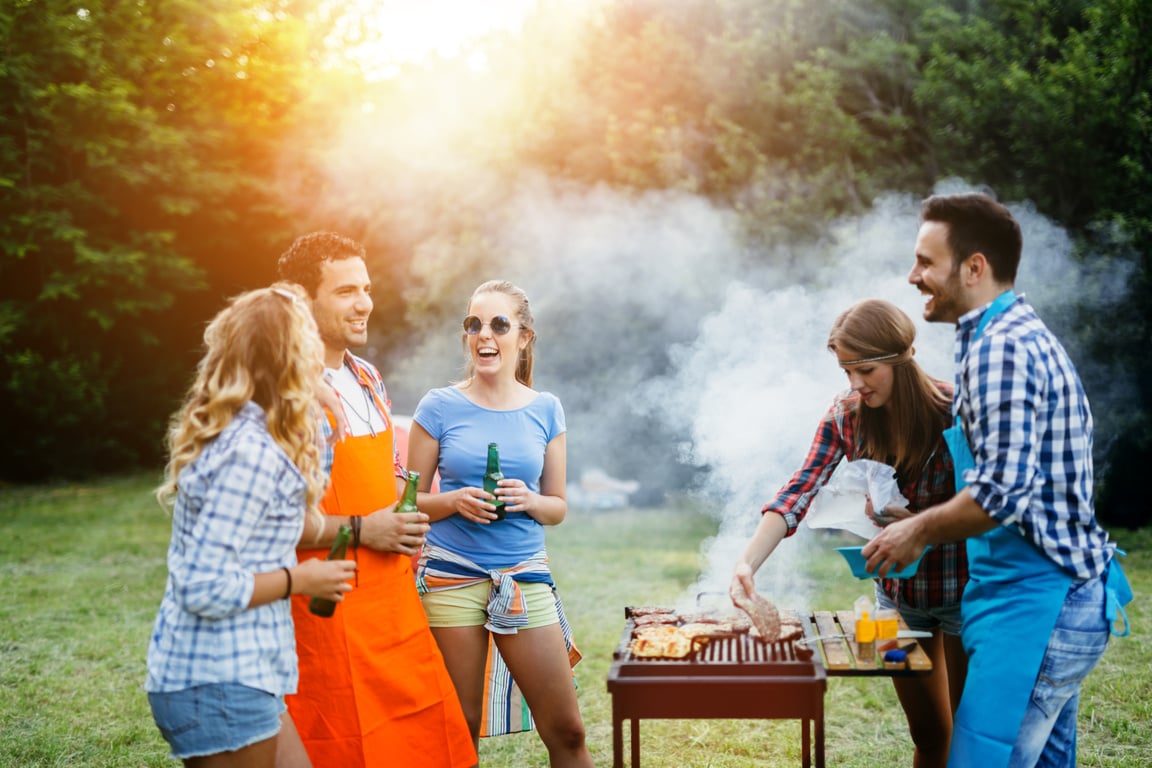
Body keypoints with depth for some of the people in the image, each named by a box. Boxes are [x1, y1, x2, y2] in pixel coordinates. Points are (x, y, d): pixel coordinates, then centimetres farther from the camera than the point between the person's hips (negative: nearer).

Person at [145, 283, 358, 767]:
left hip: (236, 675, 9)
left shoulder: (226, 432, 9)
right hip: (219, 685, -9)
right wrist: (297, 579, -11)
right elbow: (206, 587, -23)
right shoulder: (251, 452, -20)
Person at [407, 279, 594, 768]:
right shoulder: (439, 407, 0)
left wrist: (529, 502, -11)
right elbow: (411, 500, 5)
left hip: (525, 576, 2)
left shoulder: (545, 410, 6)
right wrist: (454, 501, -14)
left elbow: (558, 507, 10)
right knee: (460, 728, 4)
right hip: (451, 576, -1)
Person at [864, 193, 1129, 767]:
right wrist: (923, 522, 19)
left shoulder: (1001, 347, -17)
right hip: (1066, 597, 11)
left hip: (1035, 605, -11)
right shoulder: (1025, 335, 17)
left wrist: (920, 530, -11)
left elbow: (1003, 488, -26)